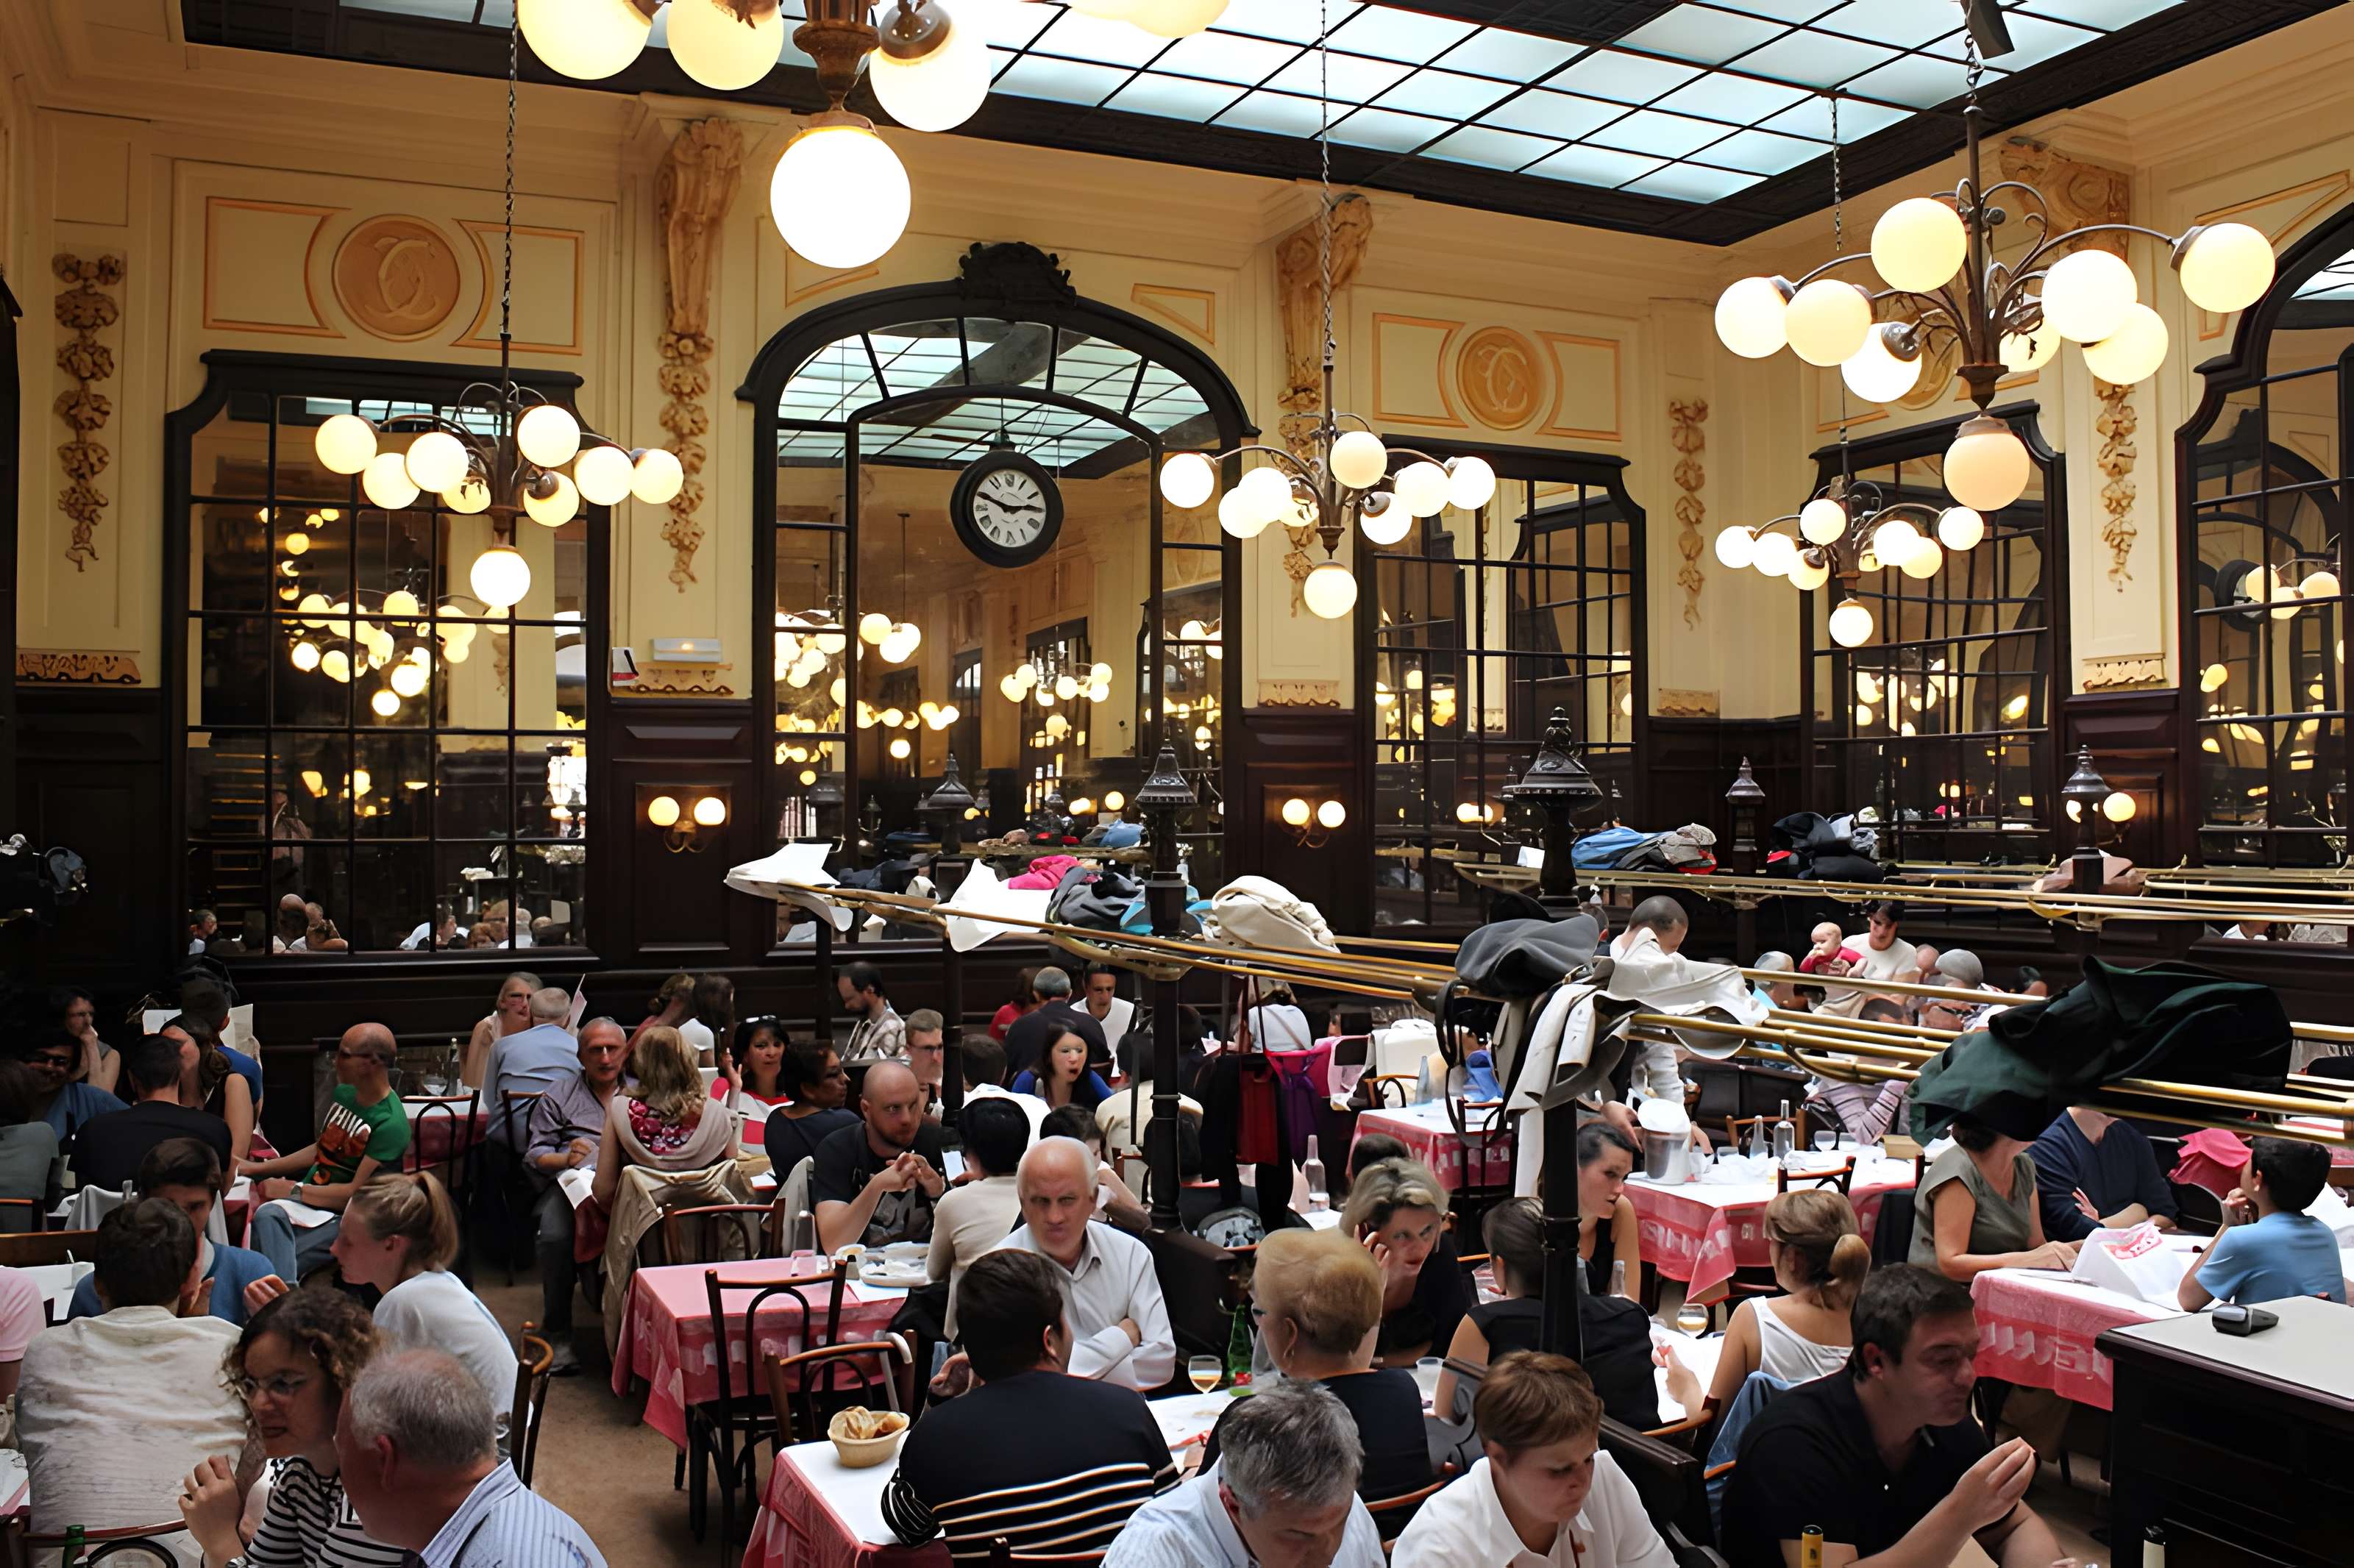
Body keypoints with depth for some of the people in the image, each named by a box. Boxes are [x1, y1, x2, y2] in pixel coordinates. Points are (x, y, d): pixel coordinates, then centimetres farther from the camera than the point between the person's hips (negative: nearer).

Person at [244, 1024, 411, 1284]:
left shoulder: (390, 1124, -17)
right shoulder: (344, 1093, 9)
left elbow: (358, 1193, -18)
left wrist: (292, 1189, -13)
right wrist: (257, 1169, 19)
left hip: (342, 1218, -7)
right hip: (307, 1199, 7)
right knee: (267, 1214, -29)